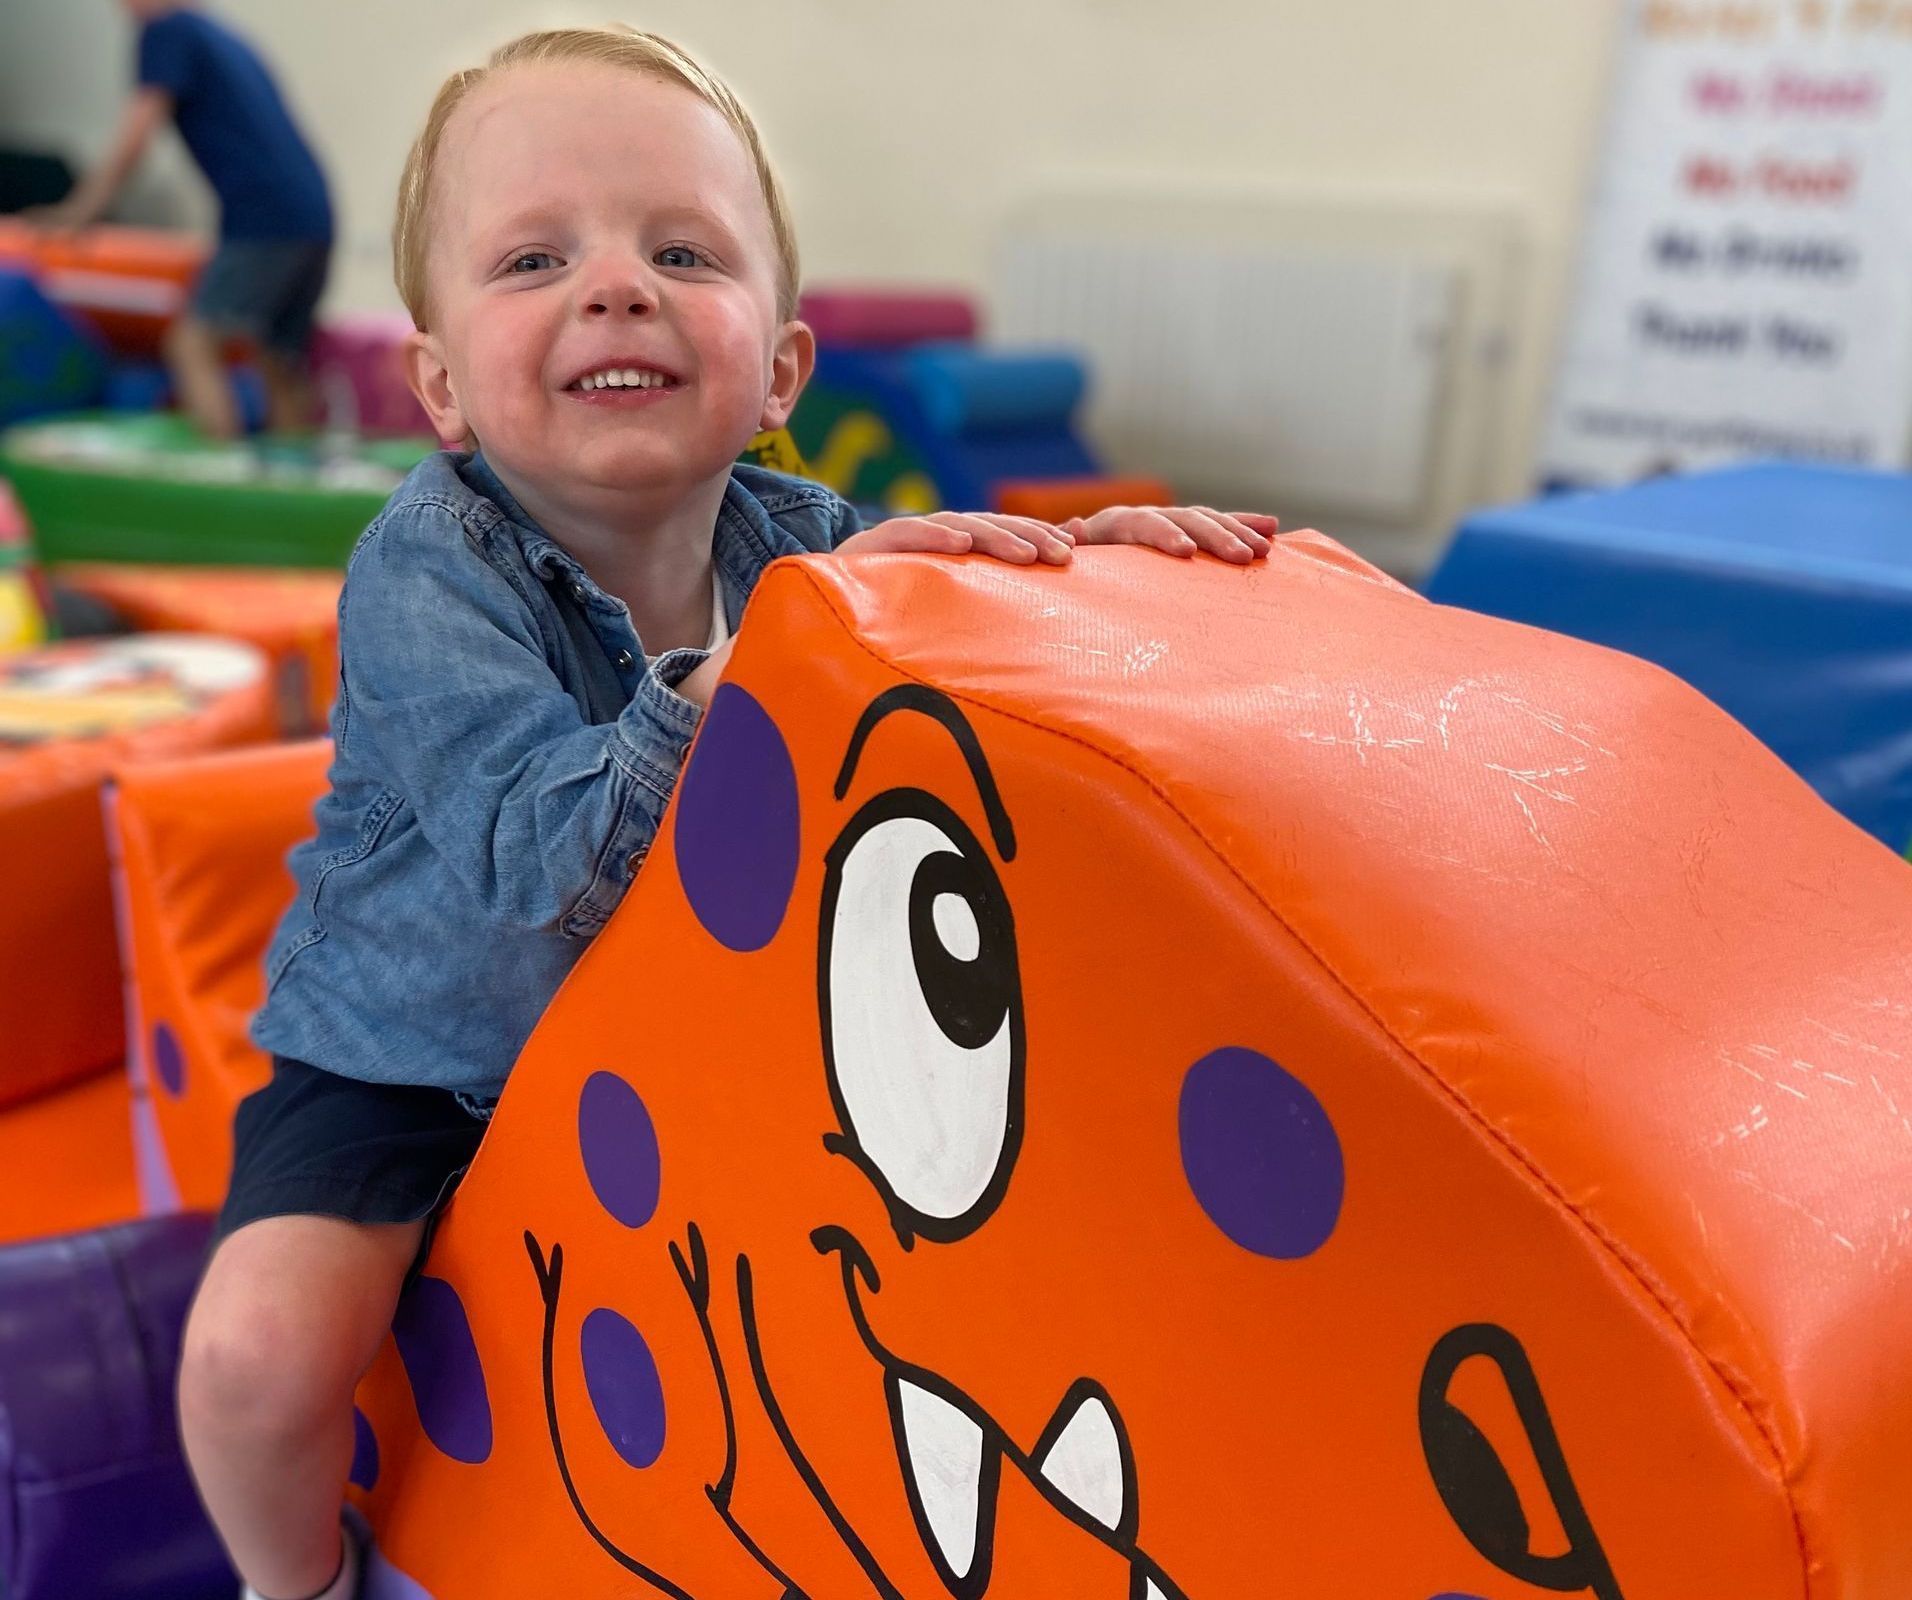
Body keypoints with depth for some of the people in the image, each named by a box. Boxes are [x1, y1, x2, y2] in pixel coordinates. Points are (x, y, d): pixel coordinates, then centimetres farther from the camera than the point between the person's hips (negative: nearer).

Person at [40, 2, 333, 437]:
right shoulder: (222, 37, 25)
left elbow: (133, 138, -4)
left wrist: (79, 210, 3)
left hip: (264, 218, -9)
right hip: (314, 220, 9)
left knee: (192, 346, -11)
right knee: (282, 366, 13)